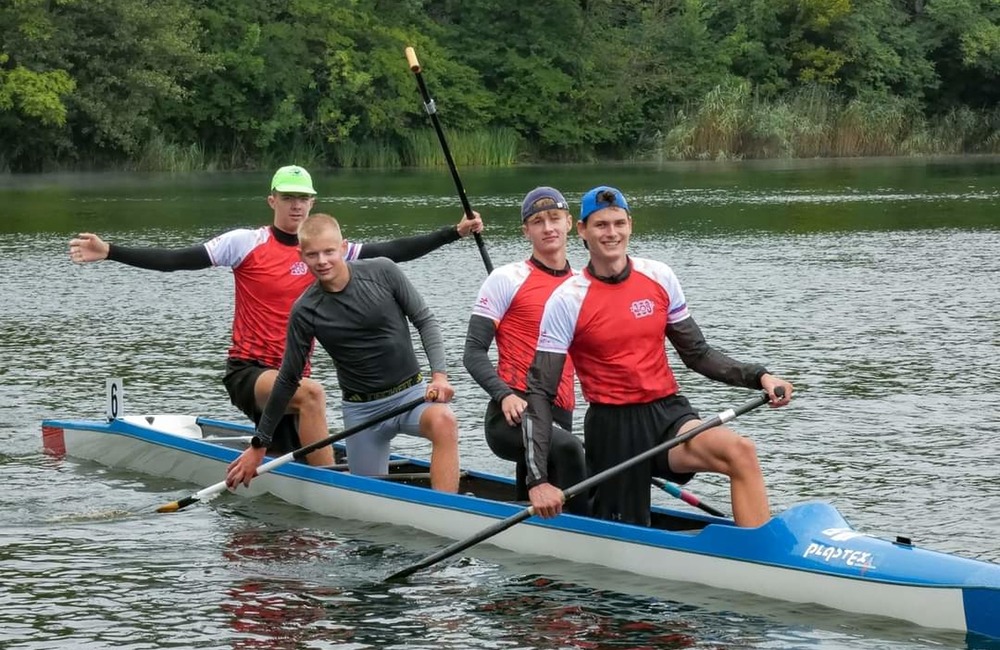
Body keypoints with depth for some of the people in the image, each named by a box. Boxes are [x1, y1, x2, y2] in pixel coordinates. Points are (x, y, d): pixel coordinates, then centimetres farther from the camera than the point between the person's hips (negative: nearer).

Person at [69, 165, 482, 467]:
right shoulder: (247, 243, -6)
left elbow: (391, 253, 7)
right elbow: (175, 260, -10)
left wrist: (455, 233, 2)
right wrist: (109, 252, -19)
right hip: (247, 371, -6)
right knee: (311, 393, -36)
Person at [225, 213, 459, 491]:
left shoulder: (382, 272, -9)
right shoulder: (306, 312, -8)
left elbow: (424, 321, 0)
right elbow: (288, 380, 1)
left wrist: (439, 374, -16)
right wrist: (258, 445, 5)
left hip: (411, 392, -1)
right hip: (362, 410, 1)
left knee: (443, 421, -33)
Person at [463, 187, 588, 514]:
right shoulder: (508, 279, 2)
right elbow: (474, 352, -2)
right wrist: (504, 395, -19)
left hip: (560, 418, 6)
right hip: (513, 414, -6)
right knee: (568, 449, -36)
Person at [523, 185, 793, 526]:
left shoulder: (659, 277, 5)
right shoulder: (567, 300, -7)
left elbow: (698, 354, 14)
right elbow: (540, 392, -8)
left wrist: (759, 376, -3)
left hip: (669, 413, 3)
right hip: (613, 427, -3)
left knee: (740, 452, -26)